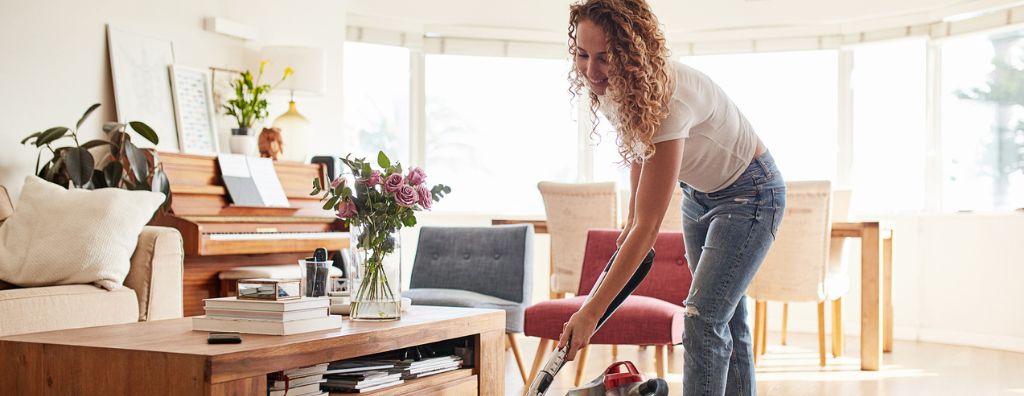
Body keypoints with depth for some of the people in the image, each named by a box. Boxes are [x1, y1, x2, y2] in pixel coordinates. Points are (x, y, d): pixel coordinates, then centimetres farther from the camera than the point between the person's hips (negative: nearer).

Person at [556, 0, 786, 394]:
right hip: (698, 192, 8)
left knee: (703, 317, -16)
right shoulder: (609, 87, -16)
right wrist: (631, 217, 11)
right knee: (727, 316, 14)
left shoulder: (667, 99, -38)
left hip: (749, 193, -8)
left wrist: (592, 311, -36)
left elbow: (648, 228, -37)